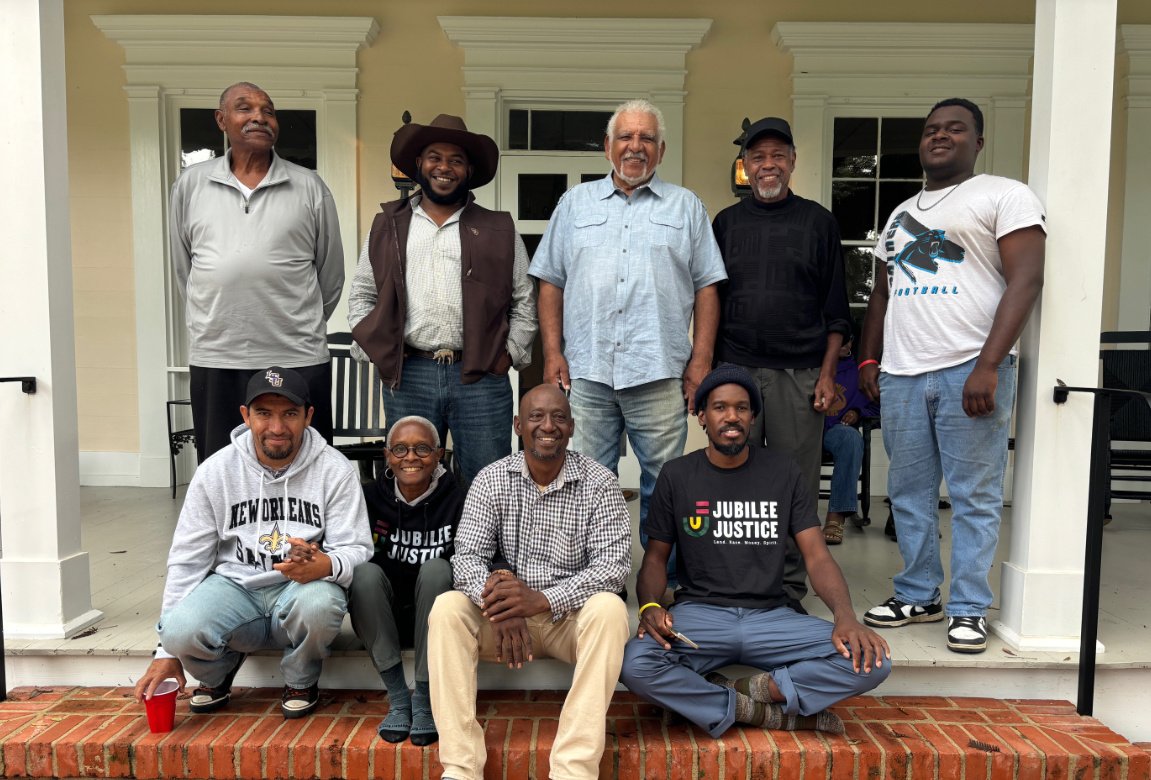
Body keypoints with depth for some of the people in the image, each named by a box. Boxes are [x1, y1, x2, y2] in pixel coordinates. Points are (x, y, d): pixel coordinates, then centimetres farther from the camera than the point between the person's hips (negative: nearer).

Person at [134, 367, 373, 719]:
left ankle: (301, 681, 1)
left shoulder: (335, 470, -7)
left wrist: (325, 566, -34)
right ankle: (217, 672, 12)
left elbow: (357, 549, -7)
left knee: (320, 603, -36)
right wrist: (168, 652, 0)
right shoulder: (215, 470, -1)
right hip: (234, 585, 2)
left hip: (302, 586, -1)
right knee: (180, 631, -28)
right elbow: (187, 559, 2)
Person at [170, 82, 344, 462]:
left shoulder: (310, 187, 4)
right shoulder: (190, 185, 8)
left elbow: (331, 274, 10)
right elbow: (183, 270, 16)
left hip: (298, 360, -1)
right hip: (214, 362, 2)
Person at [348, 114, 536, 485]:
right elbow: (362, 295, 15)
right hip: (408, 376, 1)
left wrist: (511, 353, 0)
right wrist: (375, 350, 3)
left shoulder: (499, 230, 10)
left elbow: (524, 300, 11)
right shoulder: (388, 226, 13)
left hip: (481, 376, -1)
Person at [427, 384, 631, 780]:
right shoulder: (491, 479, -1)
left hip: (572, 615, -1)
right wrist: (497, 601, -31)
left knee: (609, 608, -32)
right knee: (447, 607, -24)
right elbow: (466, 556, -9)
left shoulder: (598, 483, -7)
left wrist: (544, 599, -30)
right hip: (504, 616, 2)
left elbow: (615, 563, -16)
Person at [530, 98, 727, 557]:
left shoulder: (686, 207, 13)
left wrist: (701, 359, -1)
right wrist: (553, 353, 2)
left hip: (659, 374, -1)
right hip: (584, 370, 1)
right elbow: (550, 282, 12)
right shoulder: (576, 203, 15)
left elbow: (706, 286, 8)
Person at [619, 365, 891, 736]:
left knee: (871, 661, -22)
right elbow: (656, 557, 7)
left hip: (770, 615, 1)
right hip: (699, 613, 0)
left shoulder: (784, 472, 5)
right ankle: (773, 711, -16)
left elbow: (817, 556, 1)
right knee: (635, 665, -32)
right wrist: (649, 606, -16)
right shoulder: (676, 475, 4)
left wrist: (846, 616, -19)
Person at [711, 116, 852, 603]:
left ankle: (790, 584, 13)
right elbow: (708, 305, 13)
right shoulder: (726, 223, 12)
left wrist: (827, 373, -2)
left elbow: (835, 309, 7)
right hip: (735, 369, 1)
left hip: (800, 374, -1)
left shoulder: (818, 222, 9)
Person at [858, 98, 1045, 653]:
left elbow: (1025, 281, -10)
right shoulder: (900, 214, 21)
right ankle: (918, 597, 23)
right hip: (901, 374, 6)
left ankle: (970, 609, 11)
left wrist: (987, 366, -18)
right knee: (908, 493, 10)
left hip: (970, 371, -6)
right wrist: (869, 359, 14)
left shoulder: (1005, 196, 1)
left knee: (974, 497, 0)